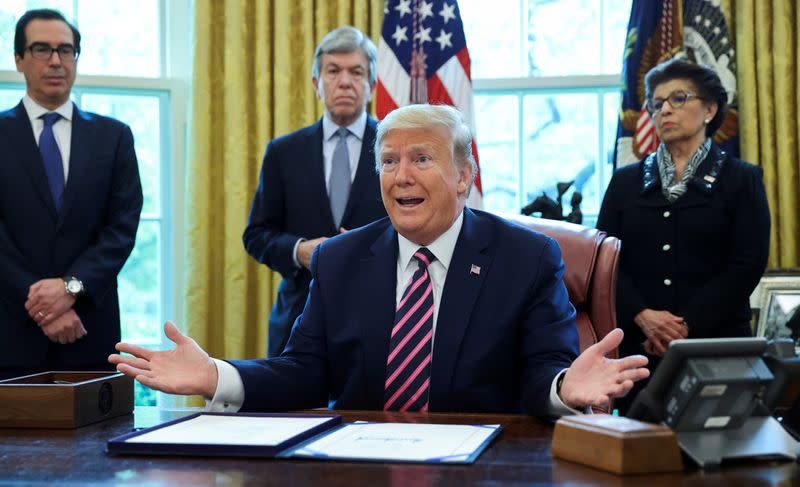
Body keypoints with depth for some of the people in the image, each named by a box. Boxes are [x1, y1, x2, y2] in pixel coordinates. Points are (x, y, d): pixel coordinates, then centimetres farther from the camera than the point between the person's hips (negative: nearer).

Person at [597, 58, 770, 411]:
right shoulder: (626, 182, 13)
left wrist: (687, 326, -14)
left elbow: (748, 265, -4)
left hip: (715, 341, -1)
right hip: (636, 346, 2)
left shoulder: (741, 180, 6)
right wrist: (643, 316, -14)